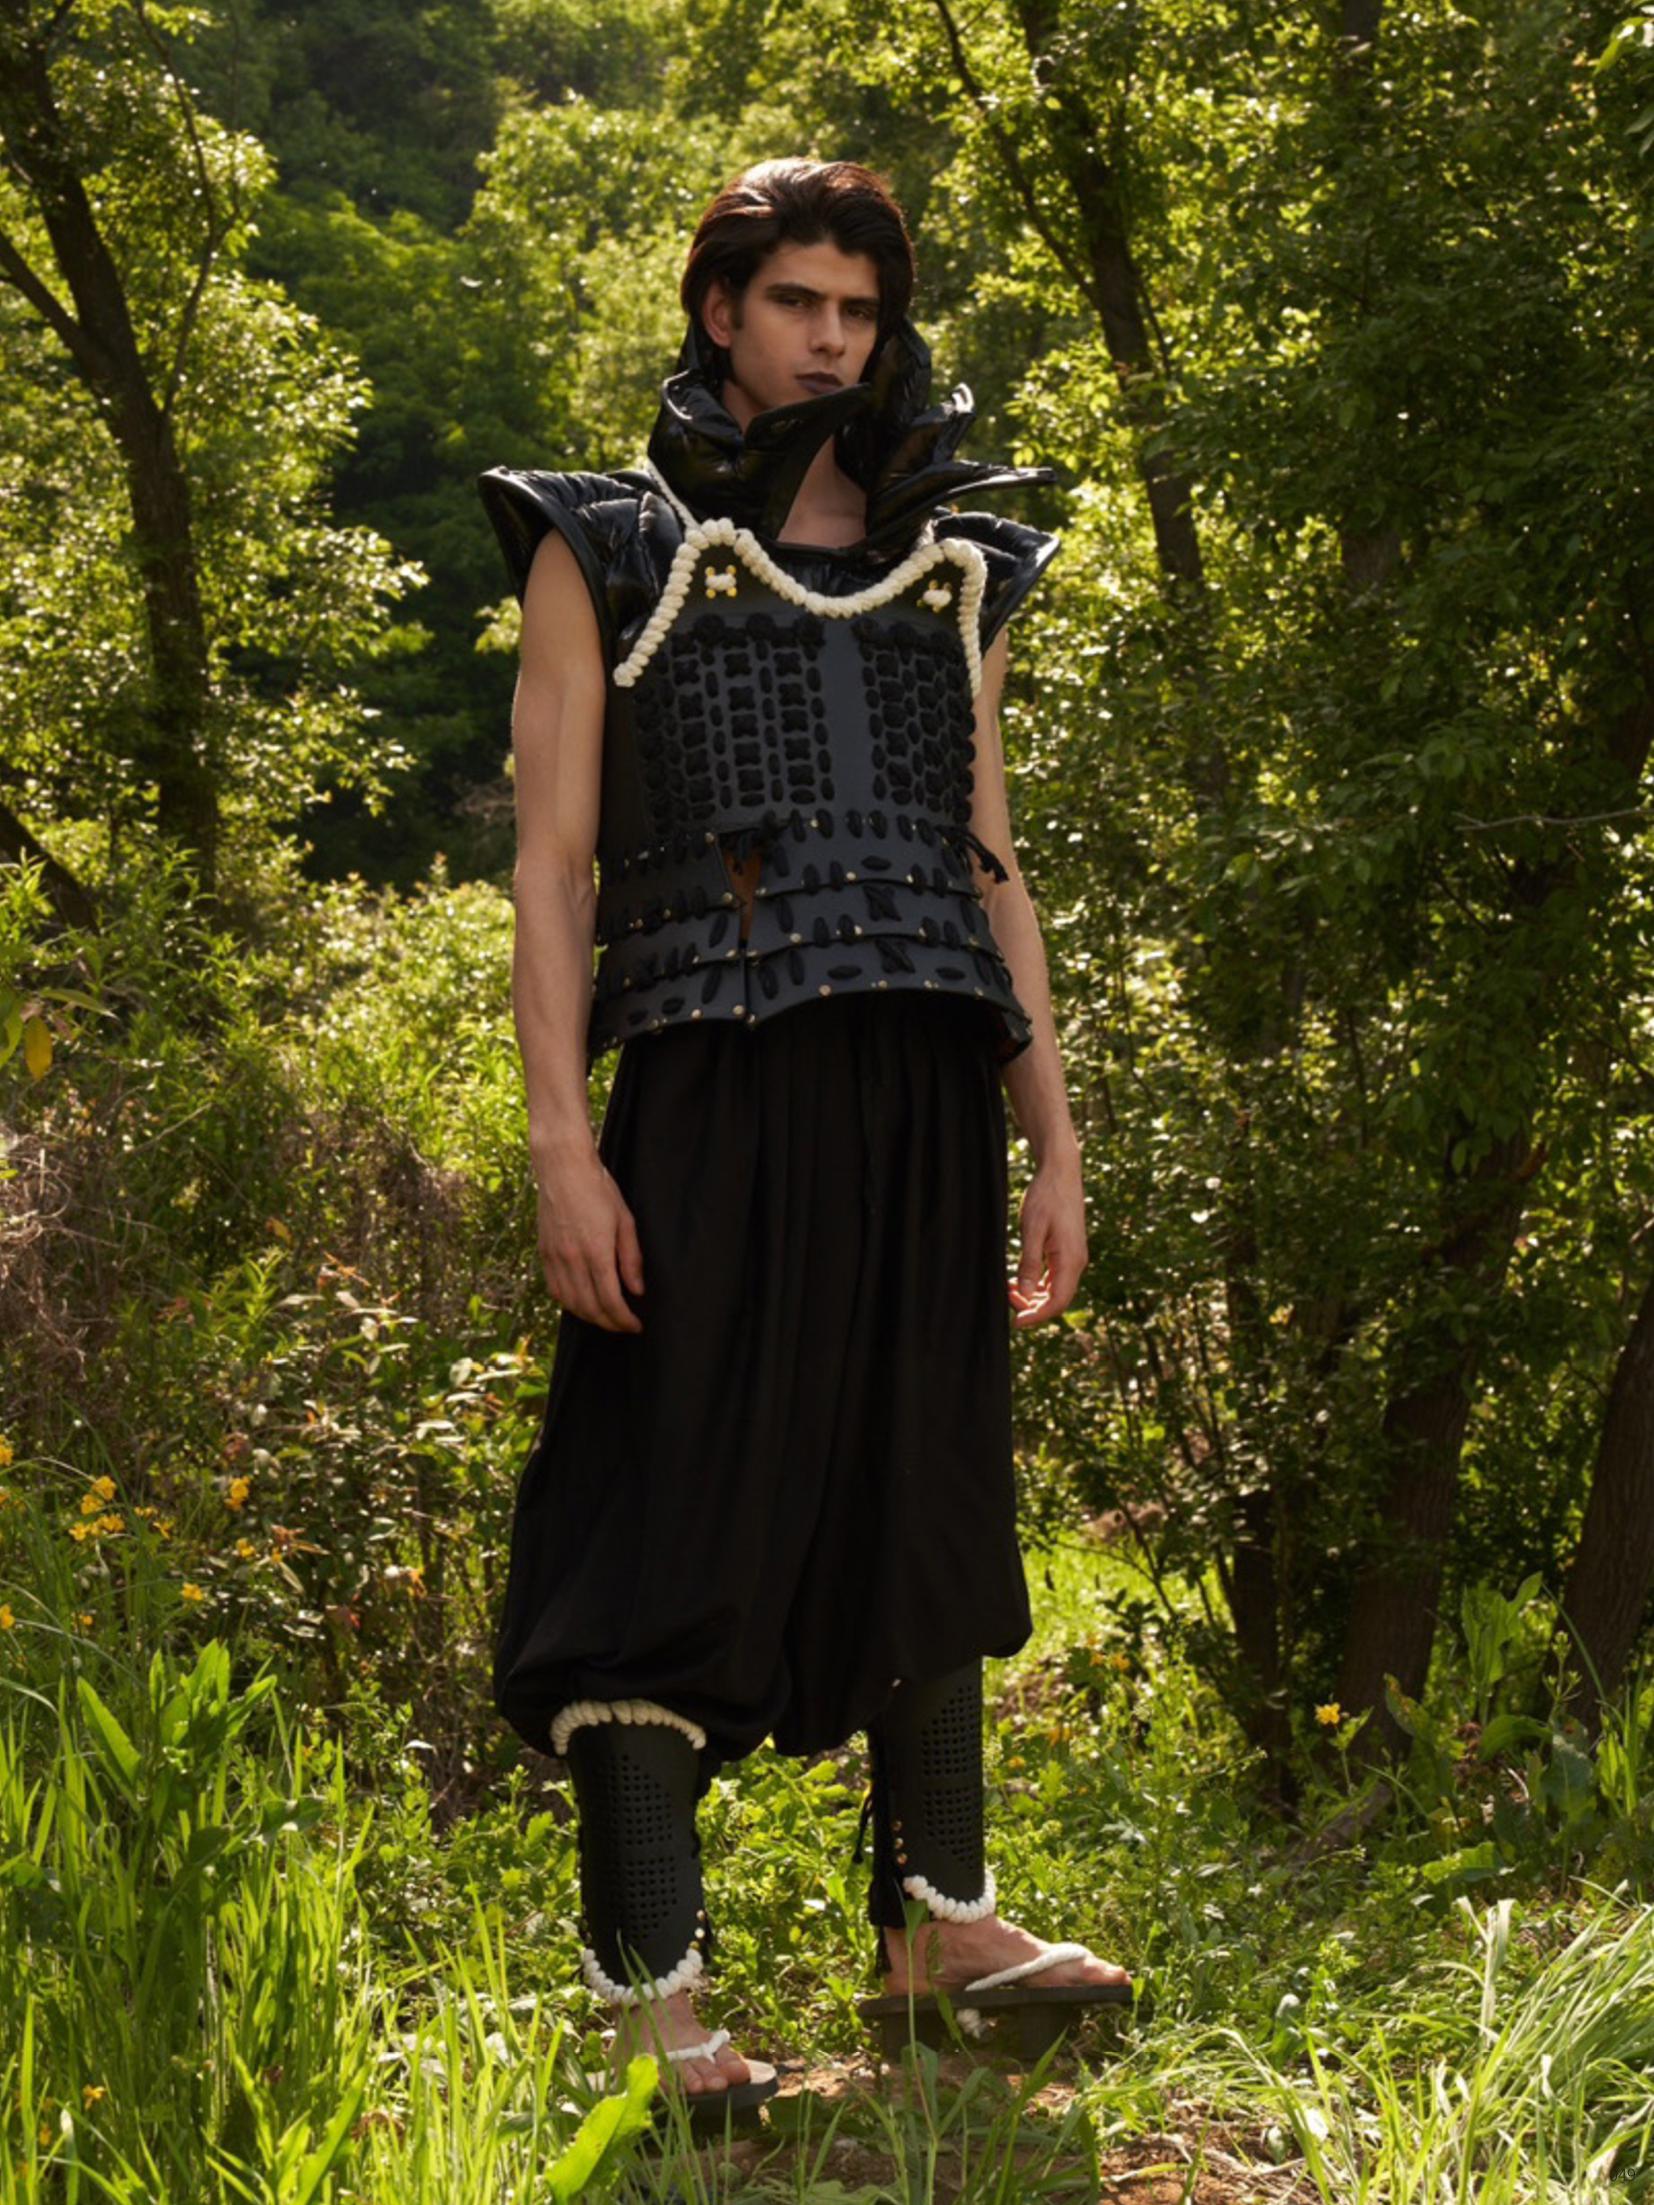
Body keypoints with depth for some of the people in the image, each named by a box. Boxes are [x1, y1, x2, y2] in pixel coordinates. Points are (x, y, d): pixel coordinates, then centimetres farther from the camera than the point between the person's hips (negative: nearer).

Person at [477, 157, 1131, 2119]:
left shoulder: (953, 568, 19)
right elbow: (552, 865, 0)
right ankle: (650, 1994, -2)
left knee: (925, 1496, 11)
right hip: (715, 1084, -4)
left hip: (922, 1090, 5)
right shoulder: (609, 550, 6)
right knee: (671, 1512, -6)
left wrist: (1053, 1142, 12)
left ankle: (938, 1915, 23)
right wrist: (563, 1143, -11)